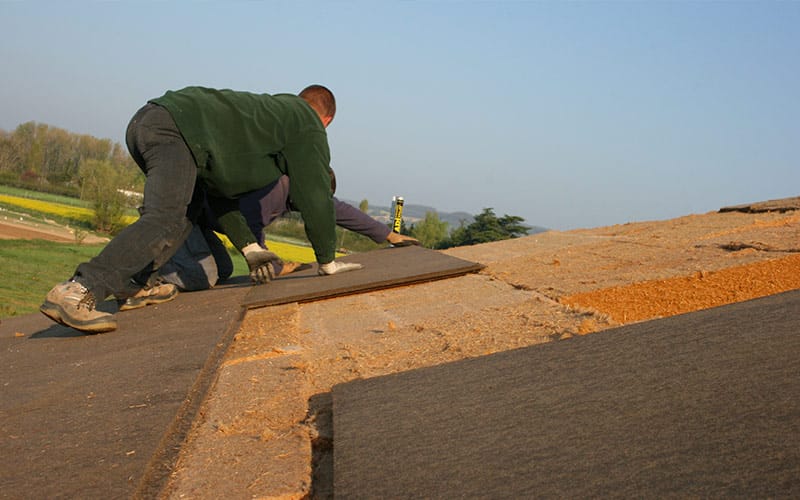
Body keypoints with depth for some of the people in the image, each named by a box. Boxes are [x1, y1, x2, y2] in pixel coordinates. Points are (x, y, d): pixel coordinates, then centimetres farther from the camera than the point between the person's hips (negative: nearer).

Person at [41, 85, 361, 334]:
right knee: (165, 221, -20)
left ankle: (137, 282, 11)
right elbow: (315, 197, 5)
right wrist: (327, 262, 14)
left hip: (145, 119, 10)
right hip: (175, 130, -9)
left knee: (189, 205, 25)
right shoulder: (308, 127, 12)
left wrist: (249, 248, 29)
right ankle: (75, 293, -32)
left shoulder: (267, 109, 34)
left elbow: (222, 189, 32)